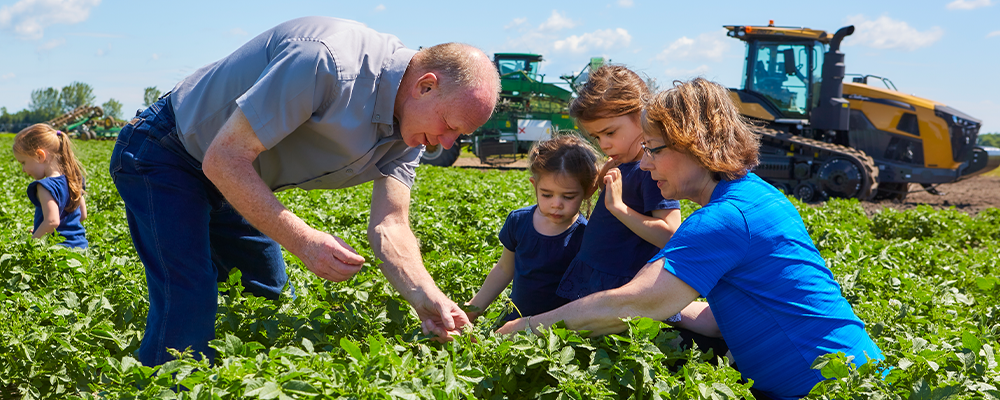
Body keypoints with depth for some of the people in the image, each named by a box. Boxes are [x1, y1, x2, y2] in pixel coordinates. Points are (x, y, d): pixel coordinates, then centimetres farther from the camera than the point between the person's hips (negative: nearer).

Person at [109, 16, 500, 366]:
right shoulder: (327, 61, -36)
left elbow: (390, 227, -12)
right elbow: (224, 160, -33)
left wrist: (427, 297, -30)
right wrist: (303, 241, -34)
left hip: (233, 186, 9)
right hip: (166, 159, -9)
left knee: (273, 299, 15)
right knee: (190, 309, -18)